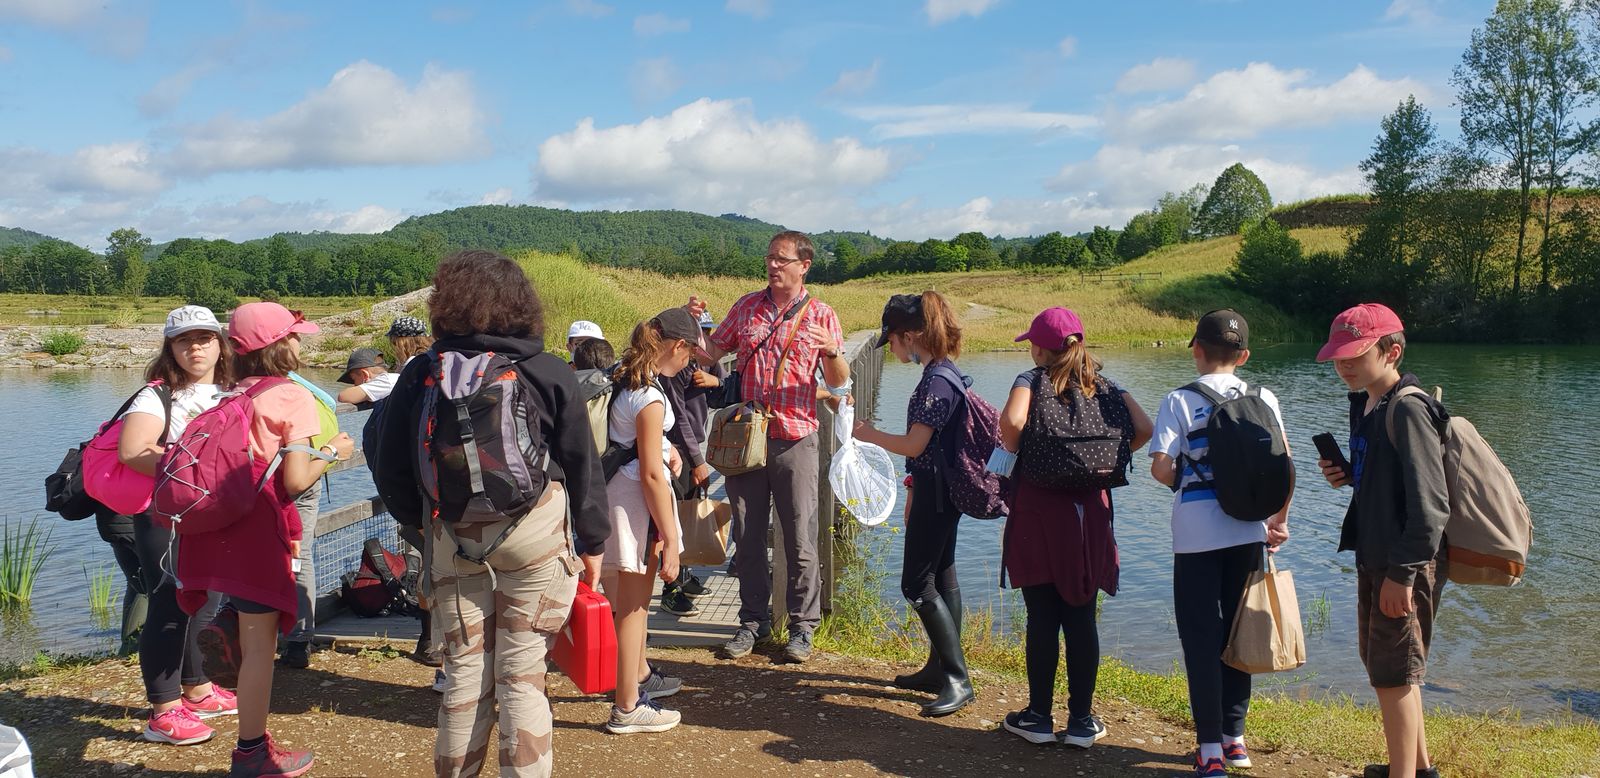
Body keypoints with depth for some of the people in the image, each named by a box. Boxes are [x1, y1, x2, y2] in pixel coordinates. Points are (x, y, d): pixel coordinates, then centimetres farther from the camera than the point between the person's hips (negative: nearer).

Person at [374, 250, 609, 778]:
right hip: (533, 530, -2)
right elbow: (582, 465, -1)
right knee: (522, 674, 3)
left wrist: (418, 520, 20)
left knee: (464, 669, 13)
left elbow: (392, 468, 4)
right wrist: (593, 541, 7)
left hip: (450, 533, 2)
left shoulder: (422, 374, -1)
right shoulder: (549, 373, -4)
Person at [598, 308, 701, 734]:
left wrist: (665, 446, 13)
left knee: (636, 595, 25)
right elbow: (652, 474, -23)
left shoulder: (624, 377, 5)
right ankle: (627, 708, 10)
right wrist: (670, 541, -19)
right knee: (632, 603, 0)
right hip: (635, 497, -10)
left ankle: (639, 674, 43)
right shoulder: (650, 396, -22)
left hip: (618, 487, 10)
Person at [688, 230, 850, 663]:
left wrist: (832, 352, -20)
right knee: (748, 537, 9)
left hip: (795, 440, -3)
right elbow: (712, 352, 15)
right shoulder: (746, 307, 9)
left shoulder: (820, 316, 2)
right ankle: (753, 621, 22)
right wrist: (692, 324, -3)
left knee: (800, 541, 1)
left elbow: (839, 384, 0)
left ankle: (802, 626, 15)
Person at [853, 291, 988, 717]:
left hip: (935, 493, -10)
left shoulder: (935, 380, -21)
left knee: (917, 583, -5)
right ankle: (940, 668, 26)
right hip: (940, 491, 10)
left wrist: (868, 434, -6)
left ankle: (958, 680, -2)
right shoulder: (945, 372, 10)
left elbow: (914, 445, -21)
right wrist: (915, 495, 21)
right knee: (941, 575, 16)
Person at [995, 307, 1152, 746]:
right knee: (1082, 618, 8)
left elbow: (1012, 420, -23)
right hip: (1090, 509, 3)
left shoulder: (1032, 379, -3)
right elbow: (1143, 429, -4)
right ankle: (1081, 720, 13)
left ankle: (1039, 717, 12)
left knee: (1042, 618, 4)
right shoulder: (1102, 384, 8)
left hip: (1039, 505, -3)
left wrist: (1014, 451, -4)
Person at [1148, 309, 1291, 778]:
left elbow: (1160, 467, -13)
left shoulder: (1179, 401, -4)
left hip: (1196, 533, -3)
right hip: (1248, 531, 3)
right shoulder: (1263, 400, 4)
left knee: (1201, 637, 4)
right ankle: (1234, 737, 22)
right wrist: (1279, 521, 9)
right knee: (1238, 633, 14)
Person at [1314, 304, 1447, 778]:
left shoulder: (1407, 410, -21)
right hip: (1375, 558, 11)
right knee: (1381, 662, 22)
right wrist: (1347, 475, 1)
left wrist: (1403, 573, -25)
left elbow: (1429, 501, -25)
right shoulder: (1366, 404, 9)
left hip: (1405, 564, -11)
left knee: (1393, 672, -2)